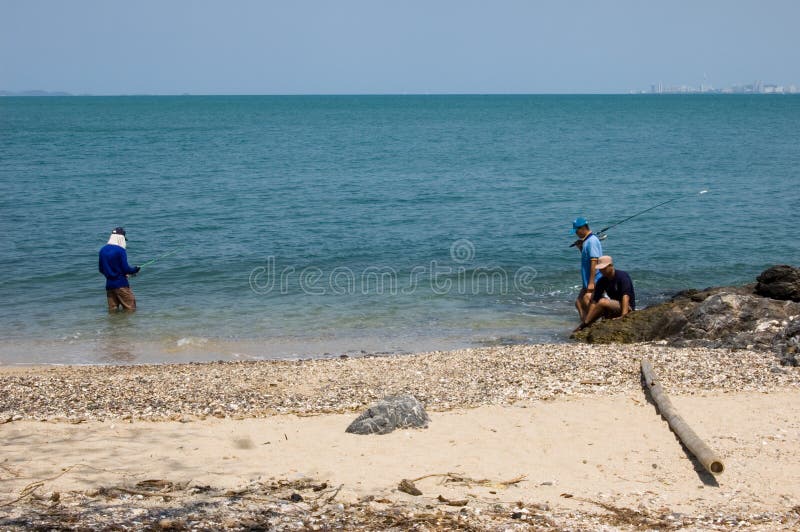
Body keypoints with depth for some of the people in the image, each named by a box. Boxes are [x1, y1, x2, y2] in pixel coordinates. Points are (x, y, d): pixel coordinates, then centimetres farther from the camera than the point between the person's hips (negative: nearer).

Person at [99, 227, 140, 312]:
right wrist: (135, 270, 4)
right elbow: (126, 269, -15)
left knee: (113, 310, 11)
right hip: (121, 284, -7)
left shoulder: (103, 250, 7)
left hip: (109, 285, 7)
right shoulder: (120, 250, -14)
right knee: (130, 308, 1)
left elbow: (101, 269, 13)